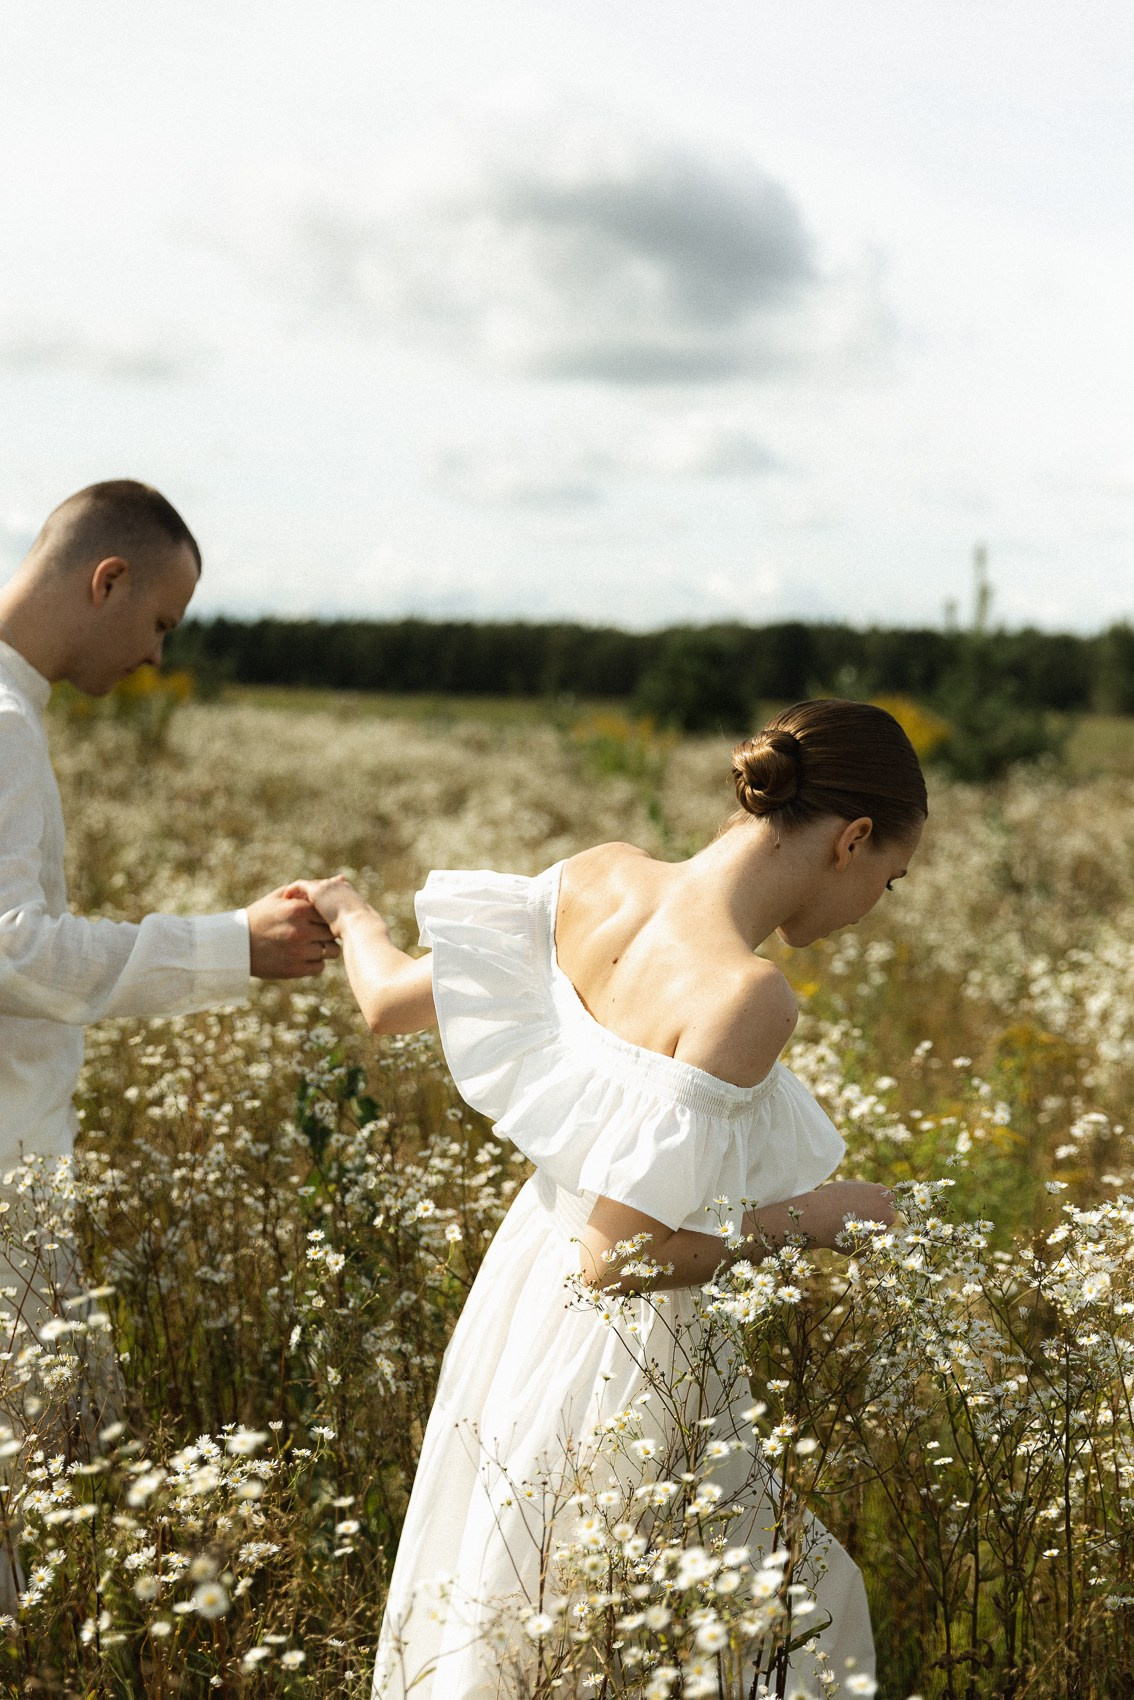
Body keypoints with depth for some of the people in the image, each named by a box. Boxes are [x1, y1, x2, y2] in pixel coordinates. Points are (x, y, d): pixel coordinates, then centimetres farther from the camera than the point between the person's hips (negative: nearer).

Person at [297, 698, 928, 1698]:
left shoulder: (600, 879, -6)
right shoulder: (747, 996, -27)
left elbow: (390, 1003, 4)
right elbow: (620, 1255, -26)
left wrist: (348, 911, 26)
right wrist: (813, 1217, -13)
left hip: (523, 1308, 8)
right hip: (622, 1366, -8)